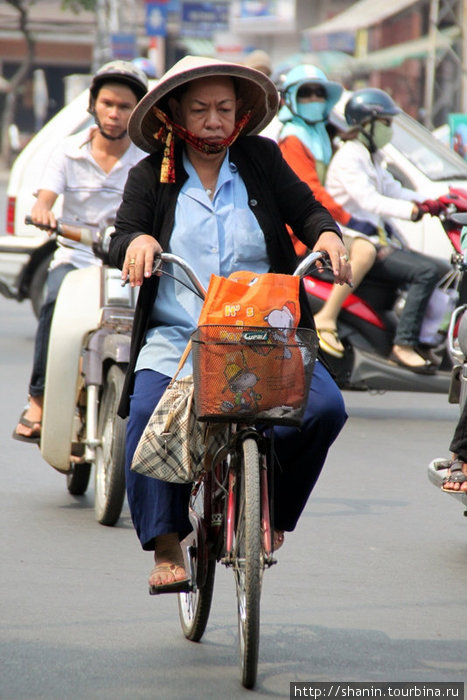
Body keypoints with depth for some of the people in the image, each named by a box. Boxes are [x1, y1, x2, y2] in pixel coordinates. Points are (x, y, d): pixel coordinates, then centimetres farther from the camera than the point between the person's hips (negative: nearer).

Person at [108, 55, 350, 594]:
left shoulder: (262, 160, 11)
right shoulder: (150, 178, 9)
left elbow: (304, 209, 7)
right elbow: (120, 241, -1)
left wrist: (327, 234, -16)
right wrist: (137, 240, -25)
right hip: (174, 341, -1)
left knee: (325, 407, -21)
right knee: (147, 415, -29)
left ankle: (271, 513, 1)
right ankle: (166, 547, -18)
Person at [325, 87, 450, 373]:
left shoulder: (370, 158, 20)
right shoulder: (348, 158, -13)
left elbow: (392, 189, 16)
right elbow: (369, 200, -27)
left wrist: (432, 202, 0)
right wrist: (413, 210, -39)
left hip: (379, 241, 10)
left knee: (446, 271, 3)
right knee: (426, 272, -25)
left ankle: (422, 342, 1)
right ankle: (404, 344, -26)